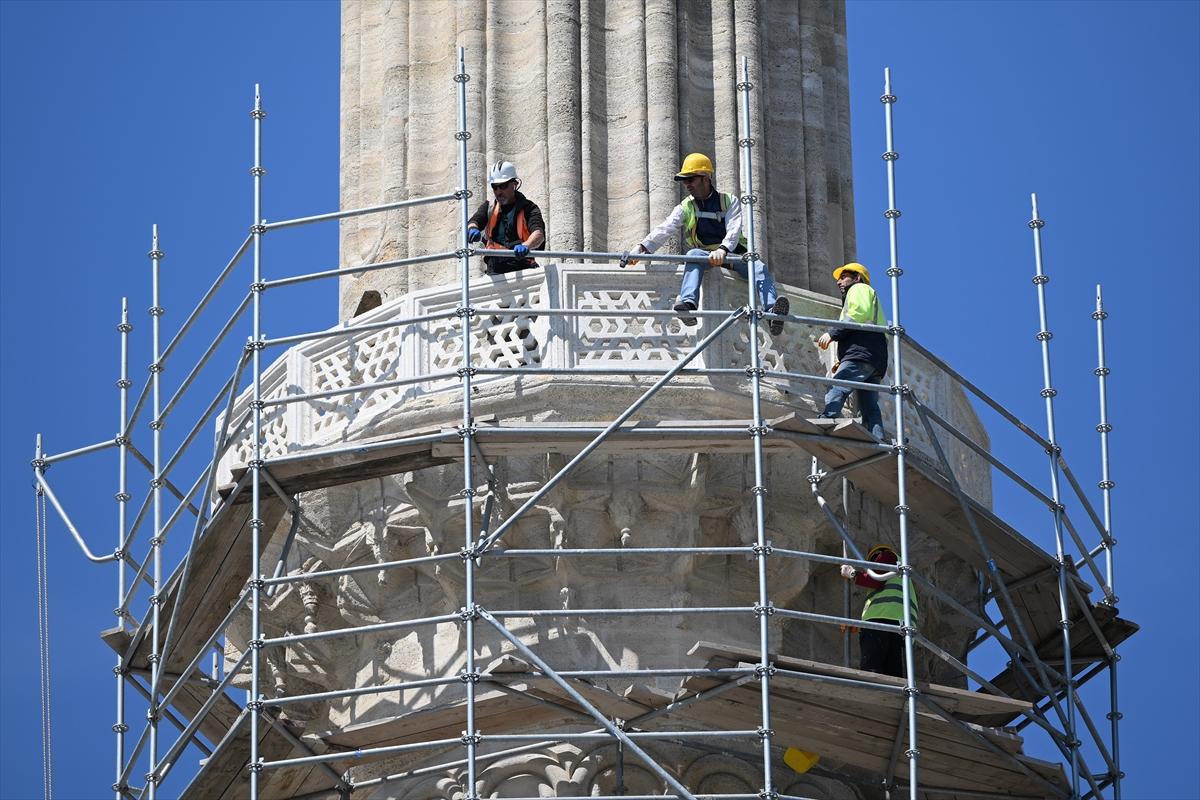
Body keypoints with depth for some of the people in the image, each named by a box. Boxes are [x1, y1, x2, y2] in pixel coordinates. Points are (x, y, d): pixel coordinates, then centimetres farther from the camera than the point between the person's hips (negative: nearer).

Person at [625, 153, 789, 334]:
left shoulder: (730, 201, 5)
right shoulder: (685, 208, 9)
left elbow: (734, 230, -13)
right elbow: (664, 230, -6)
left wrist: (722, 250, -35)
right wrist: (642, 248, -25)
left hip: (732, 254, 0)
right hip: (705, 256, 0)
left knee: (760, 268, -28)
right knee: (693, 254, -33)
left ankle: (771, 310, -52)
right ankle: (688, 303, -56)